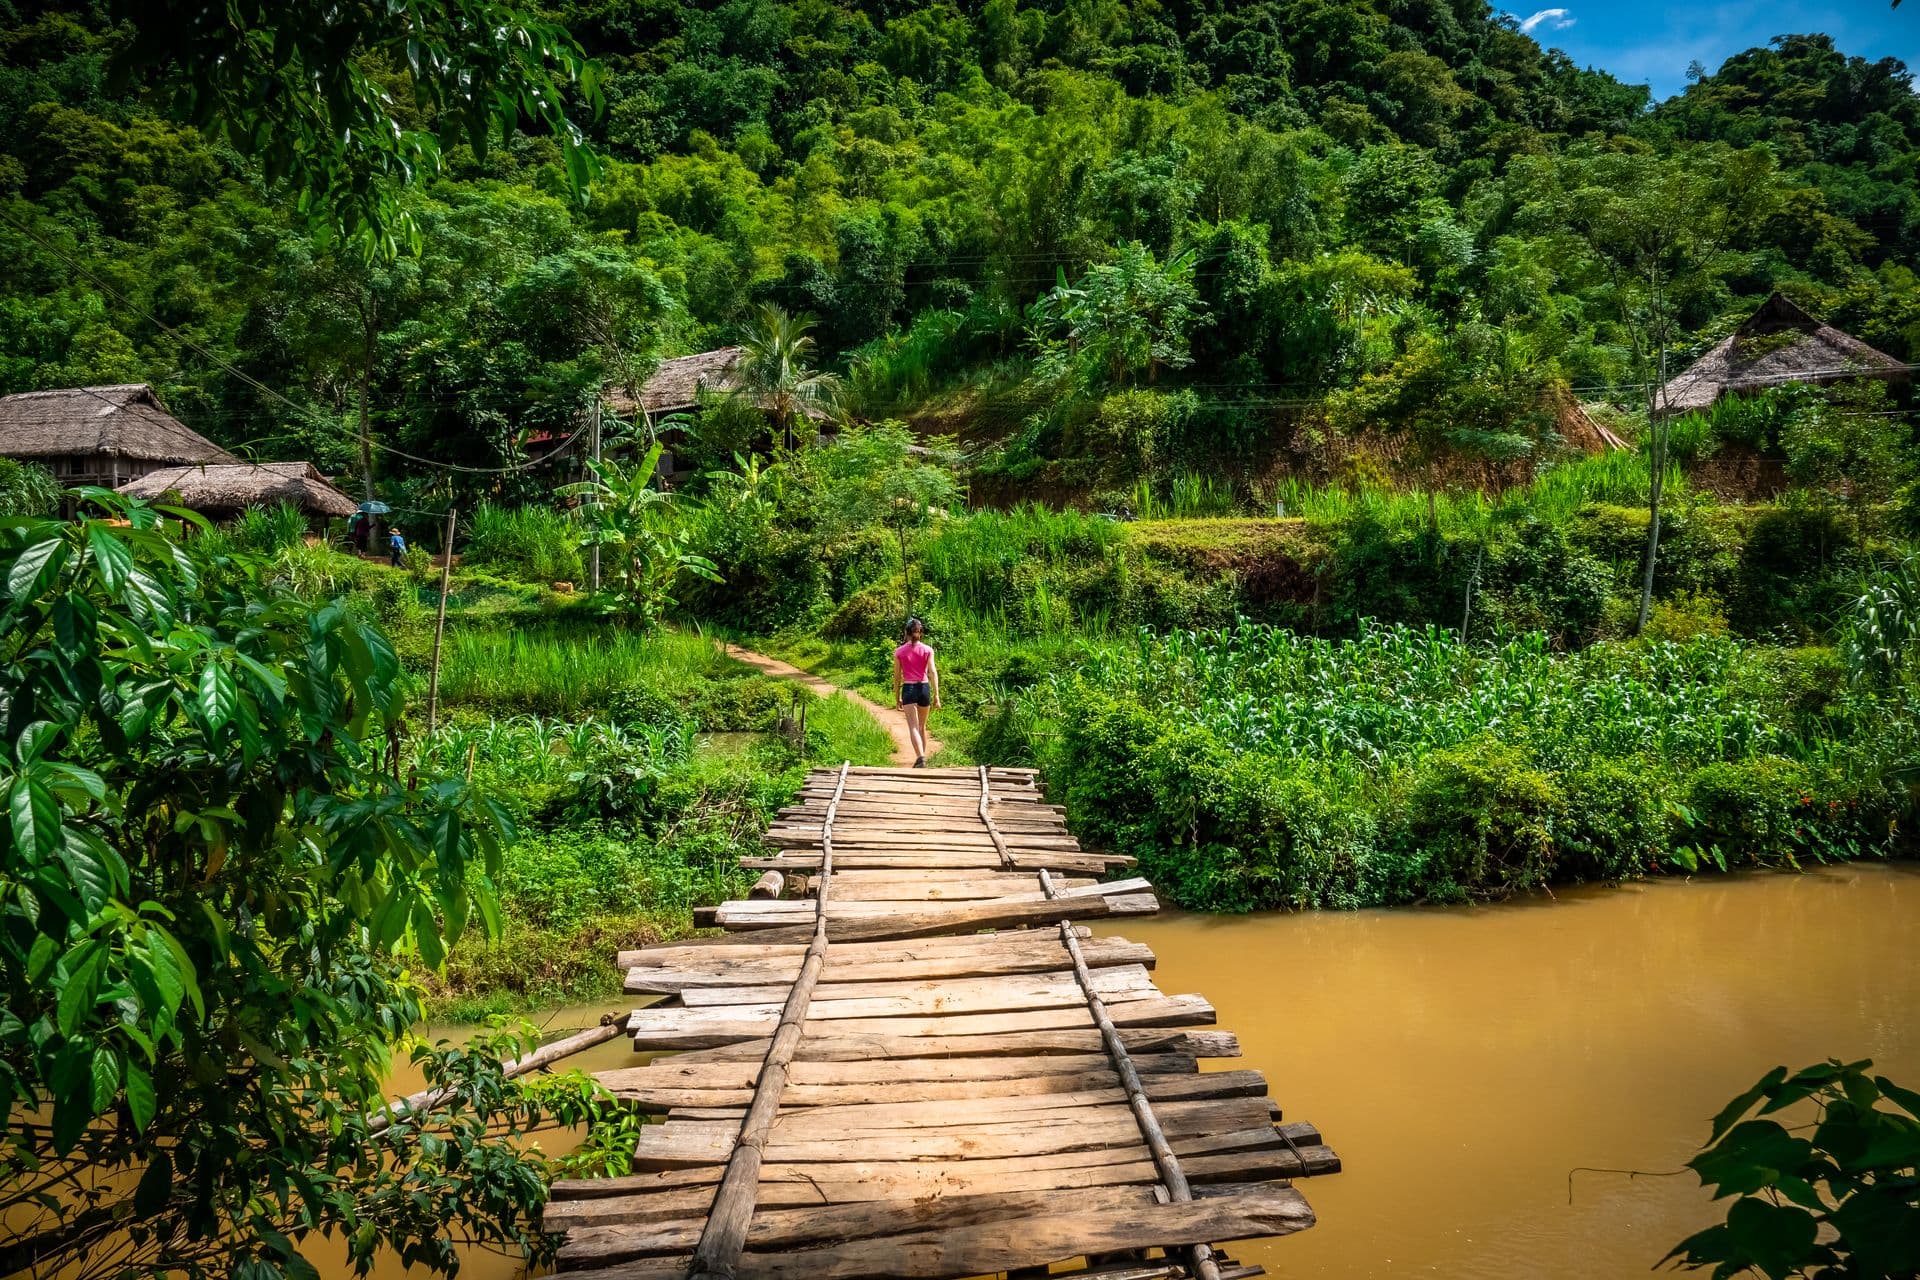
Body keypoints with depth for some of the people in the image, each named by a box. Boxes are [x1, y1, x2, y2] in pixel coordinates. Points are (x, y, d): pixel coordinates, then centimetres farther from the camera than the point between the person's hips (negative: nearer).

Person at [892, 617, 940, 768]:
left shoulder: (899, 652, 0)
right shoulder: (927, 650, 0)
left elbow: (897, 676, 3)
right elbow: (933, 672, -6)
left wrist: (897, 698, 11)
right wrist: (936, 695, -5)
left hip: (908, 689, -2)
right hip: (924, 688, 2)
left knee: (913, 727, -9)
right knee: (922, 726, 19)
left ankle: (921, 757, -27)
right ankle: (922, 755, 29)